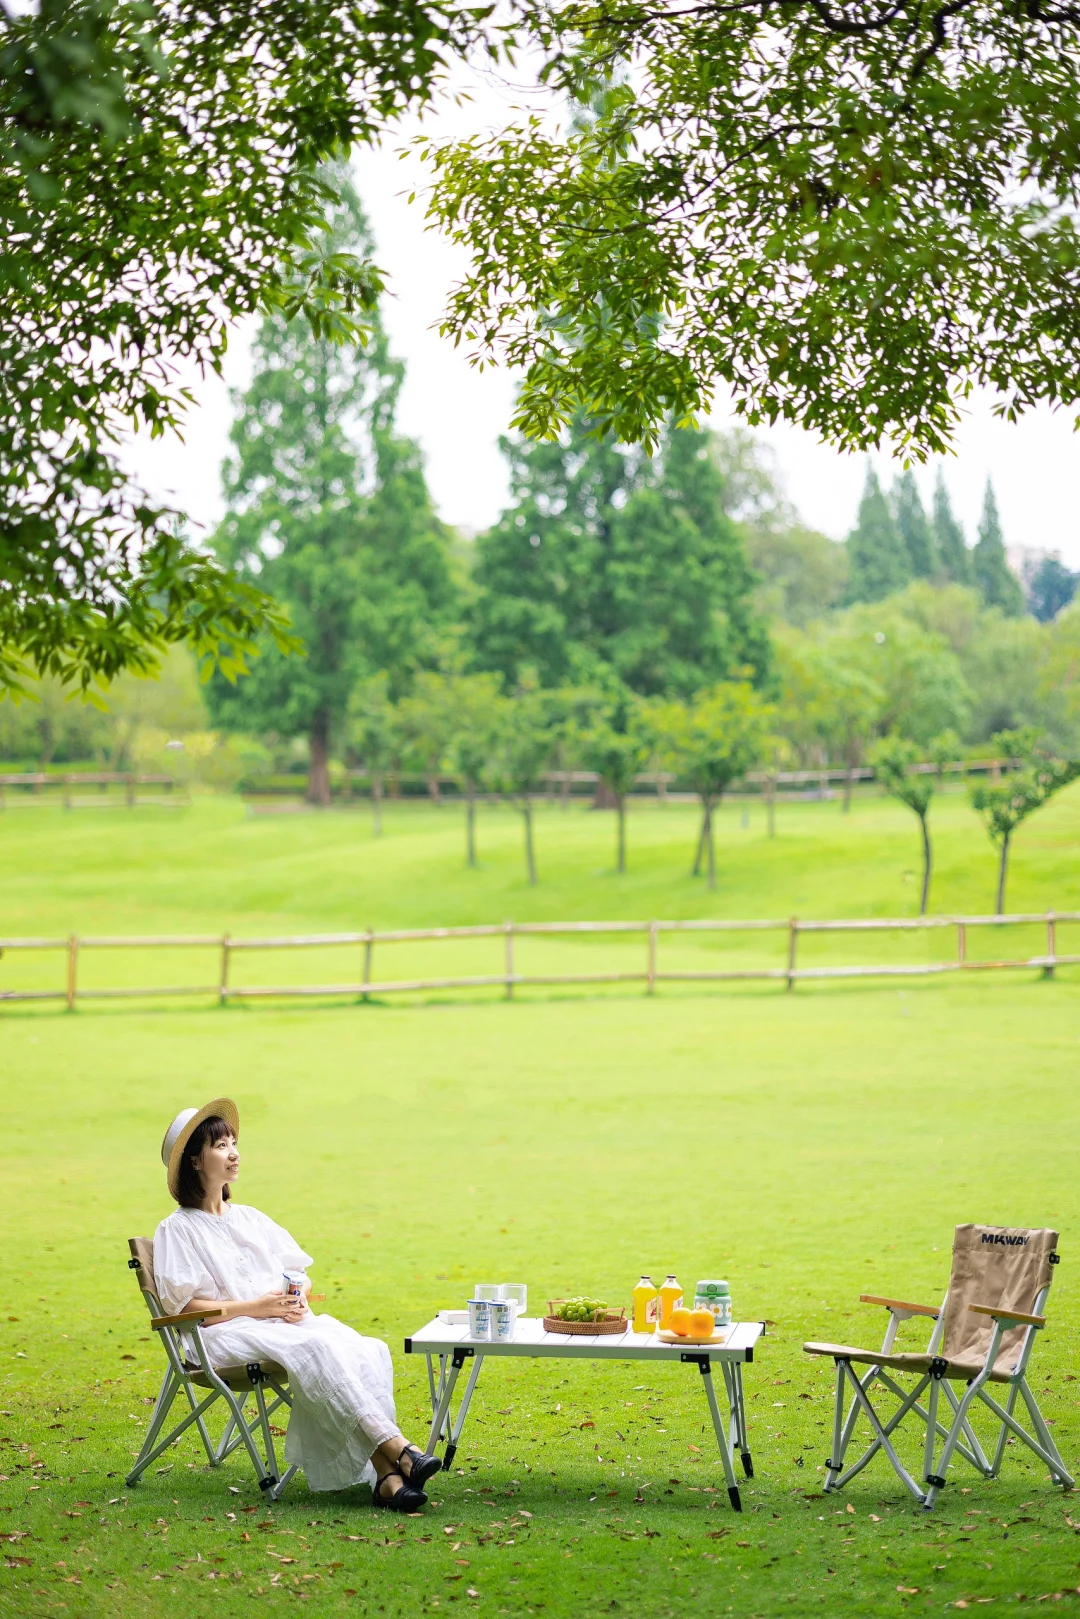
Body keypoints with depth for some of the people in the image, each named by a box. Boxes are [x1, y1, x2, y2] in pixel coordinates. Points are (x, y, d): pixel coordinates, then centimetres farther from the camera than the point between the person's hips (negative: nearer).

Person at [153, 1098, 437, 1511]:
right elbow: (182, 1306, -5)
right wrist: (254, 1308, -13)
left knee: (367, 1351, -26)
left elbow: (301, 1273, 23)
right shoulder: (177, 1229, 5)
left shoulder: (250, 1218, 24)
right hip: (227, 1334, -6)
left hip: (287, 1322, 6)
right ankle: (397, 1449, -43)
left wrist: (298, 1297, -1)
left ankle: (385, 1476, -40)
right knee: (317, 1349, -36)